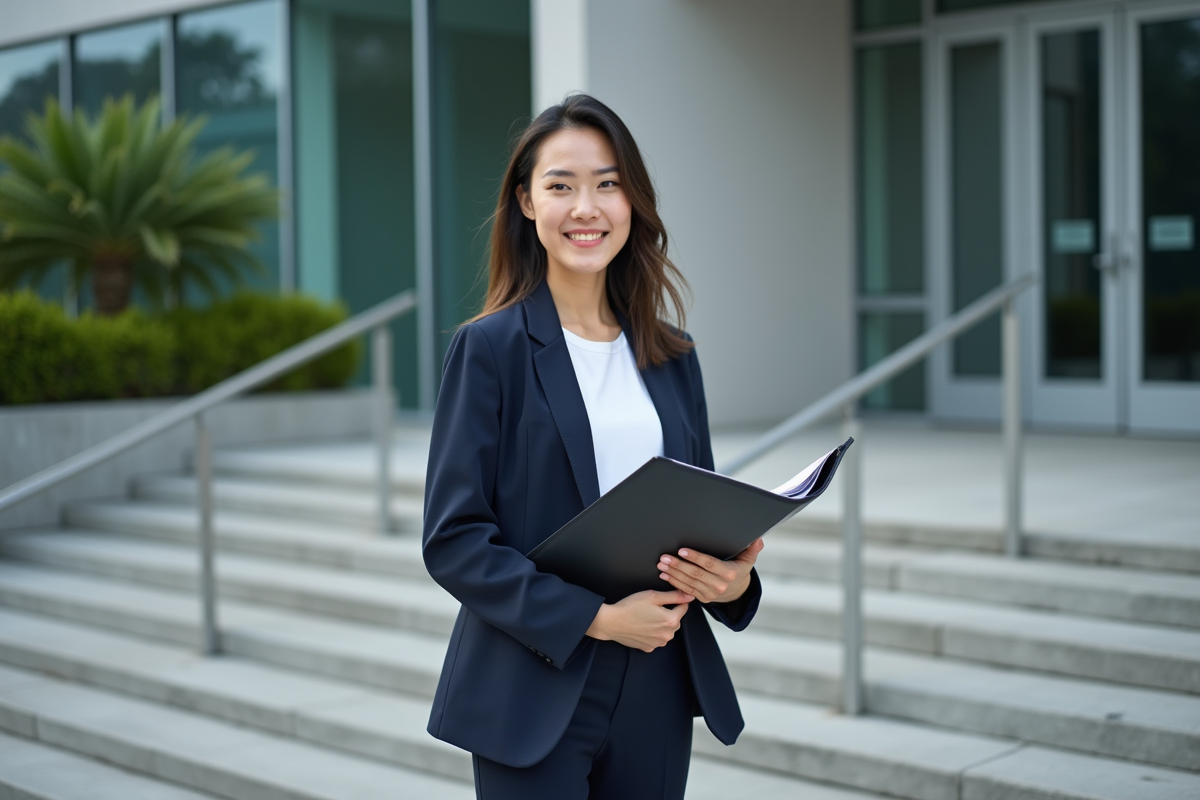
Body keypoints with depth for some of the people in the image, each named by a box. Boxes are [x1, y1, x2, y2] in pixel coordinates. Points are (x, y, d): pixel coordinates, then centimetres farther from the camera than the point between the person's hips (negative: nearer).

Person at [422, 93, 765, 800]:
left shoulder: (672, 357, 9)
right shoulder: (490, 348, -5)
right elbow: (453, 539, -10)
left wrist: (735, 578, -7)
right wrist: (596, 617, -17)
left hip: (656, 695, 5)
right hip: (535, 698, -5)